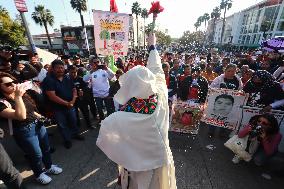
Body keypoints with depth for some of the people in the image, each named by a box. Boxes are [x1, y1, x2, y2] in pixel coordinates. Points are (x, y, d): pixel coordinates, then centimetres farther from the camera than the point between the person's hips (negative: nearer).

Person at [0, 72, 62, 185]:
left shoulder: (20, 94, 3)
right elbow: (21, 116, -33)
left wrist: (39, 116, 5)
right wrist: (18, 97, -33)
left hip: (38, 124, 7)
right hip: (24, 131, -7)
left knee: (46, 148, 22)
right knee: (36, 155, 12)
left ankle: (49, 167, 47)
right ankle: (39, 174, 40)